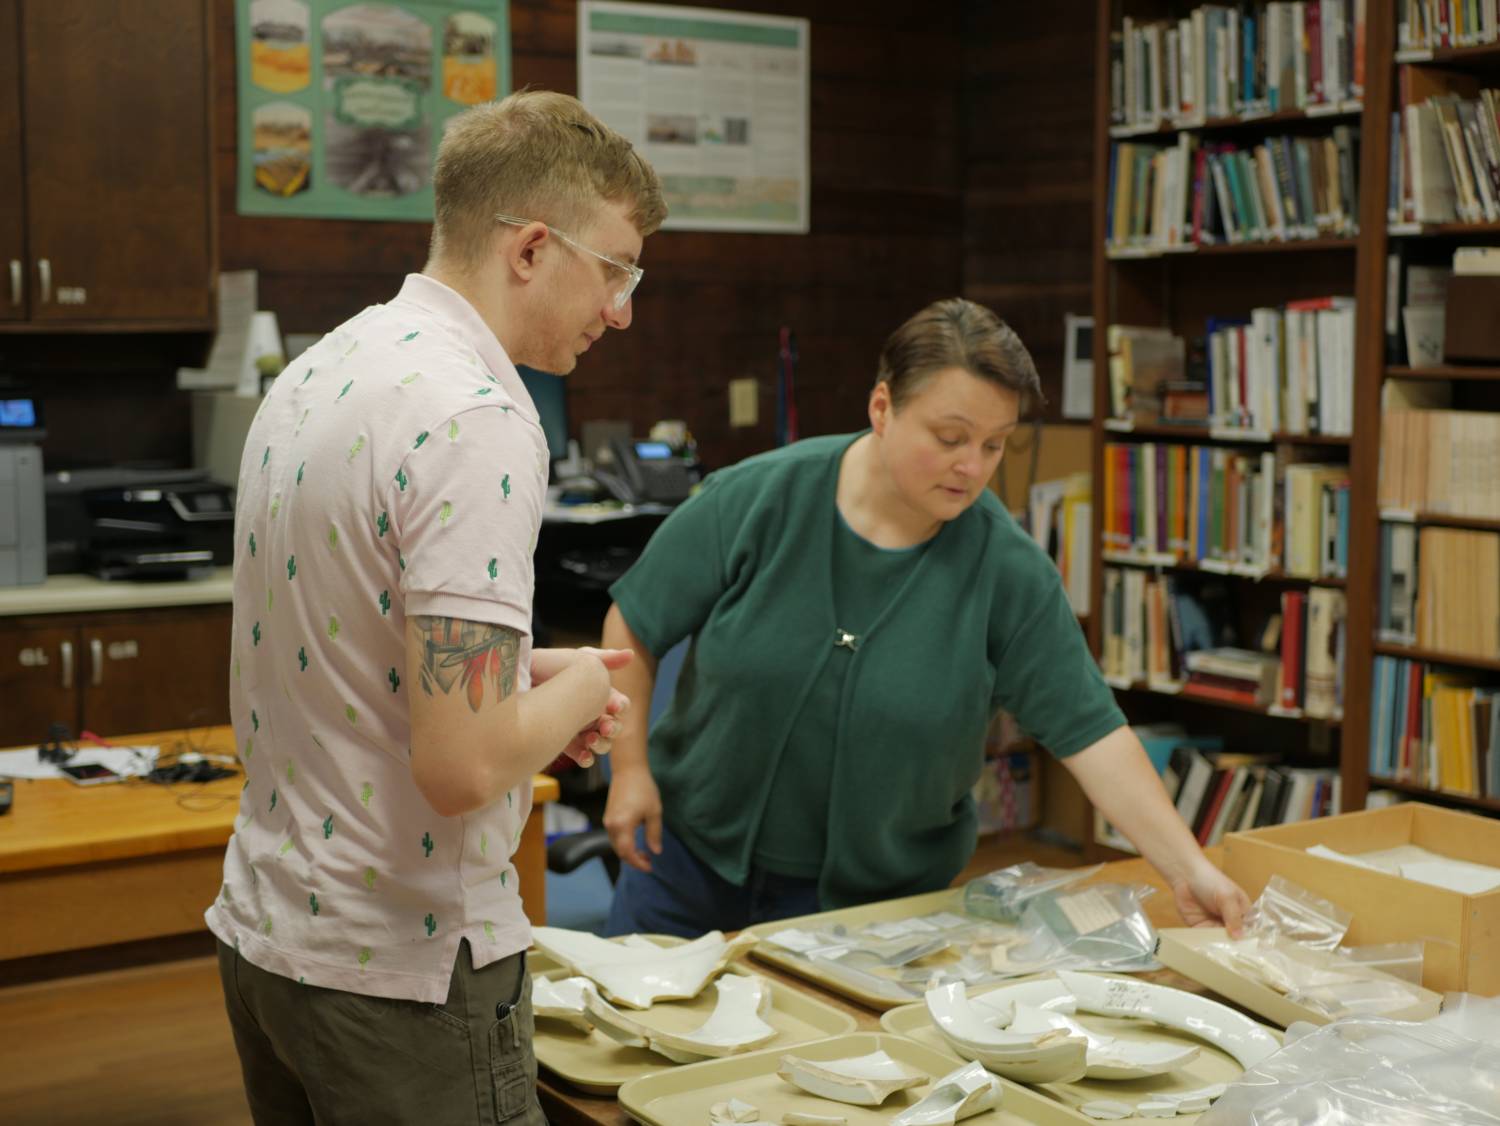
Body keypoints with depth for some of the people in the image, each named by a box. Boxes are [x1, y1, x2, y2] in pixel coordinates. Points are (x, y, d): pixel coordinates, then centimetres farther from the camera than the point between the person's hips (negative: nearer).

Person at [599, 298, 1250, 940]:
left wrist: (1190, 871, -22)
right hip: (694, 859, 1)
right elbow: (634, 624, -4)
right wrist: (630, 767, -10)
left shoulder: (1010, 572, -15)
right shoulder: (754, 499, -15)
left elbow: (1091, 733, -15)